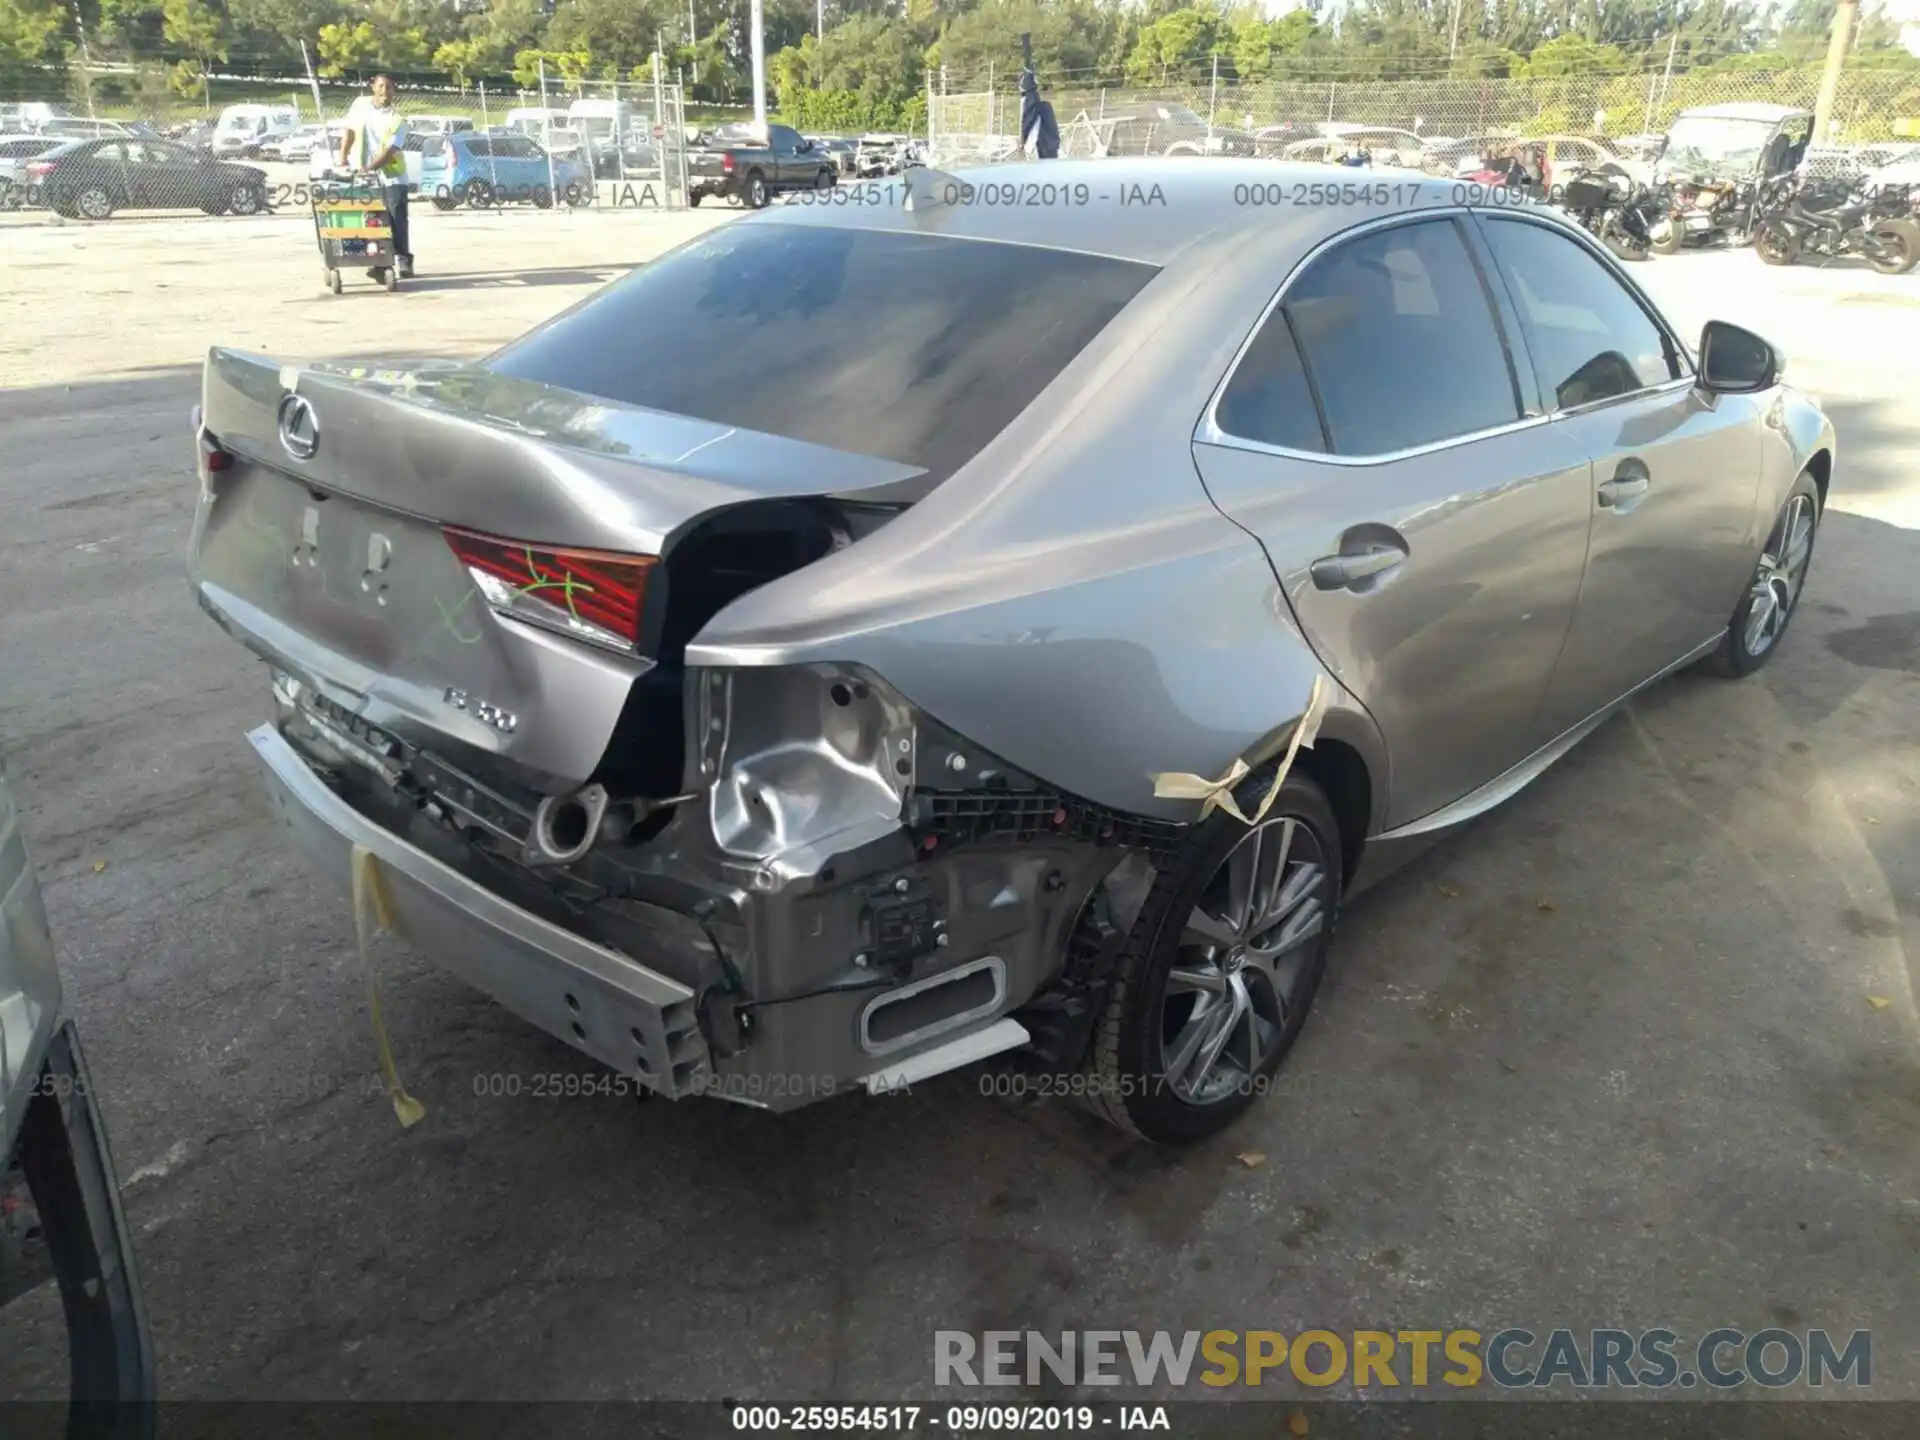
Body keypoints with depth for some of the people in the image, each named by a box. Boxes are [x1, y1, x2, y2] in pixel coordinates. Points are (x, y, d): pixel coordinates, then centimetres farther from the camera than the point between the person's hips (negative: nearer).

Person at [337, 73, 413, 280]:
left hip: (391, 177, -3)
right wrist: (343, 158, 1)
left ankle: (403, 260, 3)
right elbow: (350, 131, 9)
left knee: (397, 220, -3)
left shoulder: (398, 120, -9)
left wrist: (367, 169, -27)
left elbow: (389, 151, -17)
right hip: (364, 177, 3)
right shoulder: (360, 105, 2)